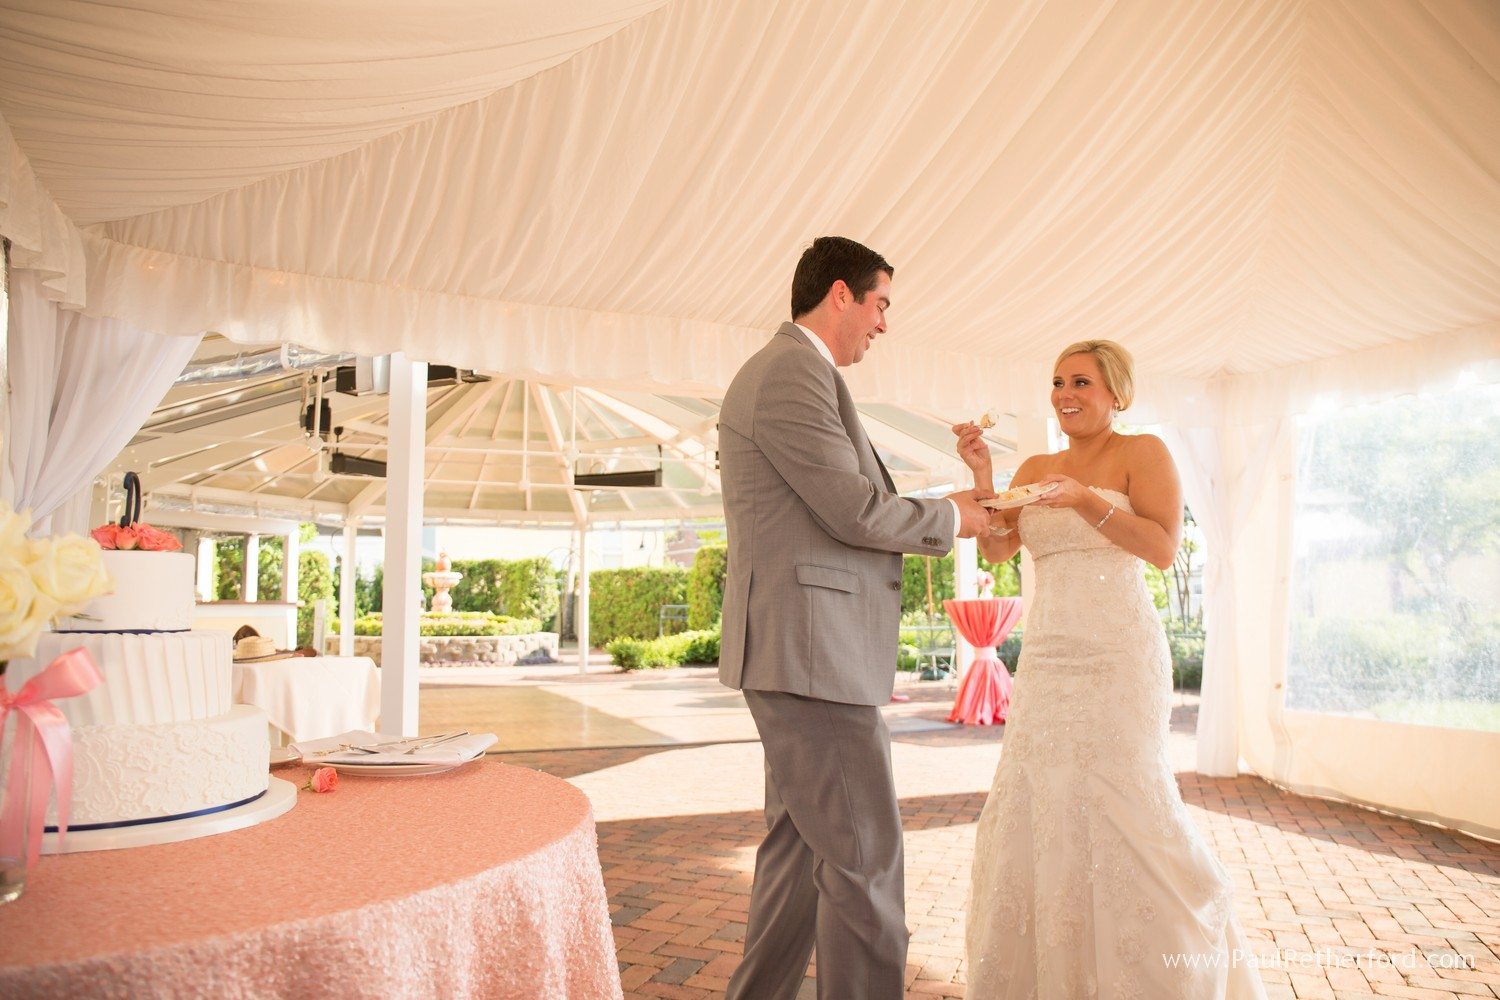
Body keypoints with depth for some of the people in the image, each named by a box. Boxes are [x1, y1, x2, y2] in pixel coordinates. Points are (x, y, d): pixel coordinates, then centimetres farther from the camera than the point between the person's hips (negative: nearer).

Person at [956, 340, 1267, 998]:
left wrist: (1087, 499, -23)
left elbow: (1163, 548, -11)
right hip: (1047, 656, 5)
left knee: (1120, 807, -5)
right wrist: (982, 476, -5)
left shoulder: (1143, 452, 0)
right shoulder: (1036, 468, 15)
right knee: (1033, 807, 5)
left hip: (1117, 654, -5)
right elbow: (995, 549, 7)